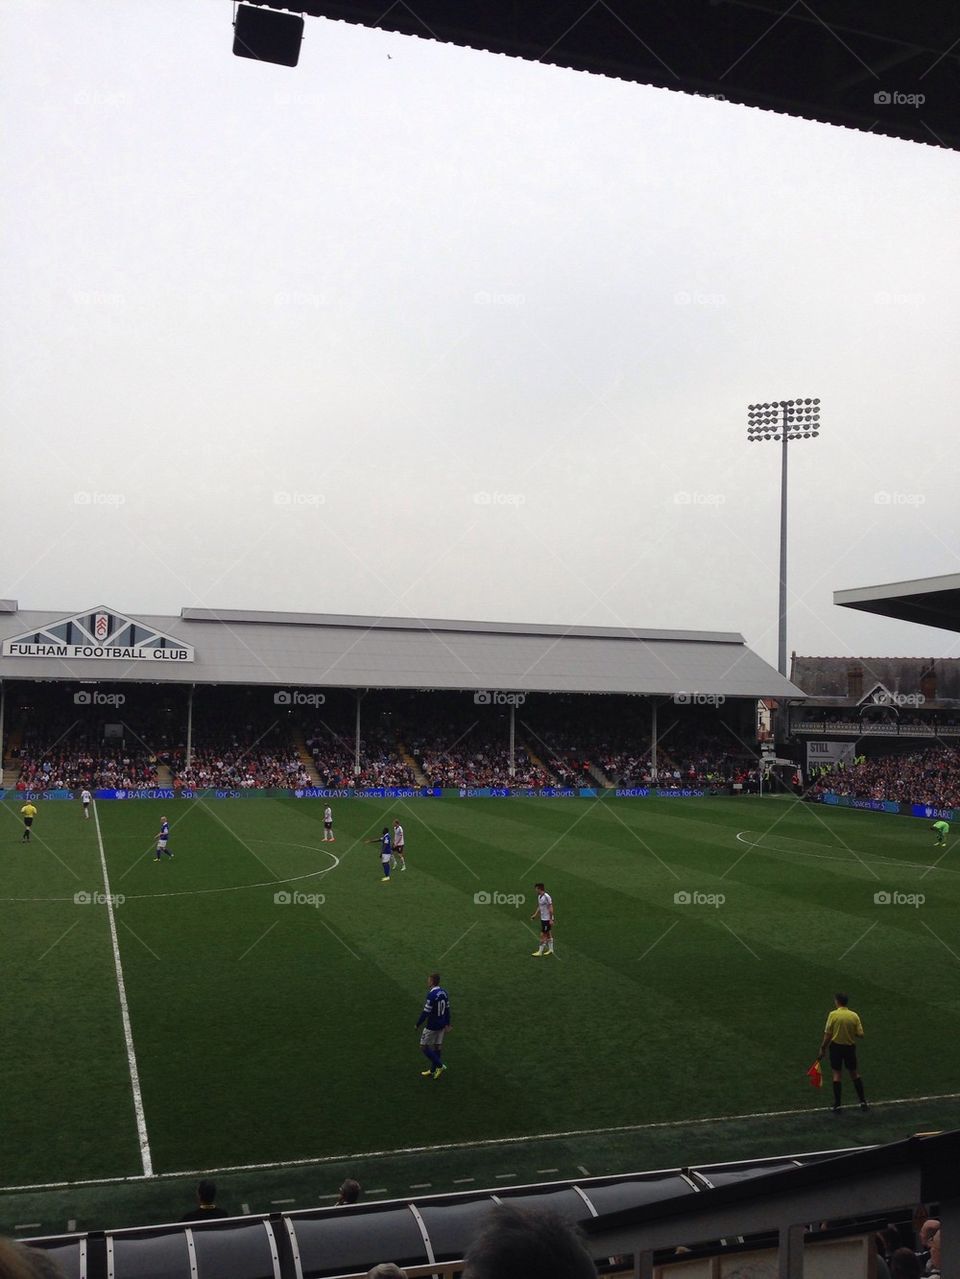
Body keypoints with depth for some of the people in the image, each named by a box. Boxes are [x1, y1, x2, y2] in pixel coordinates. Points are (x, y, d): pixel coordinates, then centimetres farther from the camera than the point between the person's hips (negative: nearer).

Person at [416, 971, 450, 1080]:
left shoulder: (431, 995, -23)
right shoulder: (444, 992, 2)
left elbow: (426, 1012, -21)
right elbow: (447, 1009, 9)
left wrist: (418, 1025, -10)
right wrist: (447, 1024, 18)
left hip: (432, 1026, -8)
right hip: (442, 1025, 8)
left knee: (424, 1047, 4)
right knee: (437, 1046, 16)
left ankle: (440, 1065, 1)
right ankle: (433, 1070, 26)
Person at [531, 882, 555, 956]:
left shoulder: (547, 897, -21)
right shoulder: (539, 896, 6)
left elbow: (550, 909, -19)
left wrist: (551, 919, -19)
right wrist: (535, 915, 10)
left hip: (547, 919, -9)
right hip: (543, 918, 9)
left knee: (543, 935, -5)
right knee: (548, 934, 16)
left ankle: (540, 952, 1)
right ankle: (550, 949, 25)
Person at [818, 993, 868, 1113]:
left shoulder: (833, 1015, -11)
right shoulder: (854, 1015, -4)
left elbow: (827, 1035, -11)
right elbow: (860, 1034, -5)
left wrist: (822, 1050, -2)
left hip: (836, 1046, -2)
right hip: (850, 1047, 2)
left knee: (837, 1075, 4)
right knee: (854, 1073, 17)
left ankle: (837, 1105, 4)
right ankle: (863, 1102, 19)